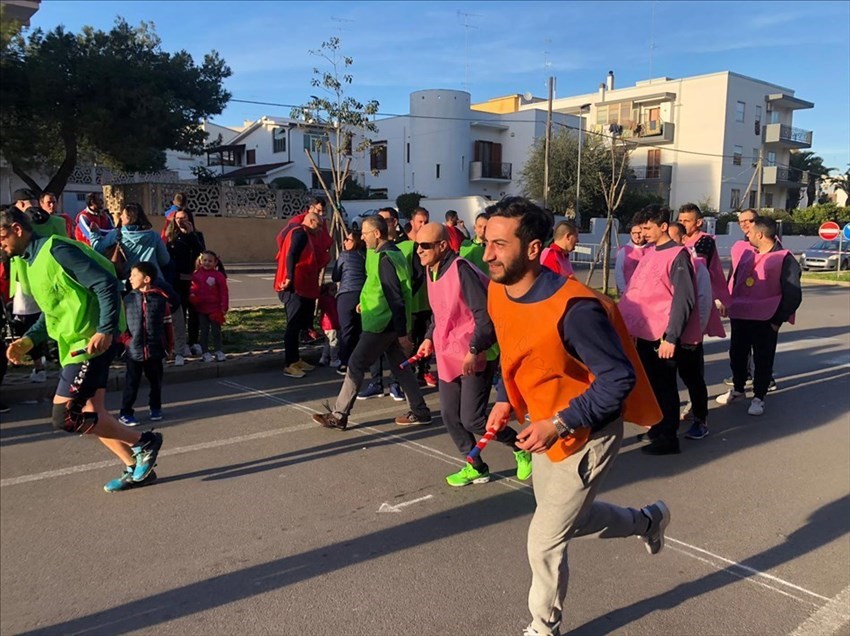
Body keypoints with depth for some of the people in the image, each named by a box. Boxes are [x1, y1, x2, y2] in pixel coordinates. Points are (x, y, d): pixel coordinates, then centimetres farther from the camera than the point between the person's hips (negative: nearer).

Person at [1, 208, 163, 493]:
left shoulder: (56, 250, -14)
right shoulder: (31, 261, 17)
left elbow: (107, 284, -21)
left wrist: (105, 330, -28)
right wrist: (28, 340, 7)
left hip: (92, 342, -10)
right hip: (75, 344, 10)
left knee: (64, 416, -10)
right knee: (90, 414, 11)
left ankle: (143, 442, 1)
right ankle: (136, 468, 20)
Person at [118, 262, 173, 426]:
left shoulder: (161, 299, -4)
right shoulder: (128, 299, -1)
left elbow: (167, 325, 1)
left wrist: (169, 346, 3)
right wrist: (127, 340, -8)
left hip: (155, 350, 0)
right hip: (134, 351, 0)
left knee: (156, 381, 14)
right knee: (131, 383, 5)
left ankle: (155, 408, 31)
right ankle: (126, 412, 15)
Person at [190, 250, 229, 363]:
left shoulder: (218, 276, -7)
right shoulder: (196, 275, 2)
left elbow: (224, 292, -5)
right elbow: (192, 288, 12)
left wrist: (224, 307, -8)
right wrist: (192, 296, -10)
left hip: (215, 309, -2)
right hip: (201, 308, 2)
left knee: (216, 331, 7)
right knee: (203, 331, 8)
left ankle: (218, 351, 18)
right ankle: (205, 353, 16)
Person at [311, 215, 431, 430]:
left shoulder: (385, 258, -19)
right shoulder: (393, 253, 11)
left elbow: (396, 298, -22)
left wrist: (402, 333, -22)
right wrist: (367, 302, 20)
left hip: (382, 324, -10)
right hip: (389, 323, 10)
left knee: (355, 365, -2)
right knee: (400, 365, 14)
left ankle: (338, 415, 6)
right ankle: (420, 411, 19)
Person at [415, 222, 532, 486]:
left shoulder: (461, 270, -20)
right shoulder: (431, 271, 7)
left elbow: (485, 315, -22)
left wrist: (474, 350, -26)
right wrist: (430, 337, 8)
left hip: (476, 357, -8)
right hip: (447, 355, 8)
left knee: (472, 419, -5)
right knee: (450, 416, 9)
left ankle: (521, 448, 20)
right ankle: (475, 468, 27)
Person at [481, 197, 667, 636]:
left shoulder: (573, 308, -32)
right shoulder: (497, 292, -8)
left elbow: (620, 378, -26)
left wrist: (560, 425, -29)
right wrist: (506, 400, -2)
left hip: (587, 434, -8)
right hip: (545, 426, 8)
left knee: (544, 541, 1)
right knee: (567, 518, 25)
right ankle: (648, 521, 52)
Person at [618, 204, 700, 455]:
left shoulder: (677, 255, -12)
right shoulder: (649, 253, 12)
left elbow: (684, 299, -18)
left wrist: (671, 337, -23)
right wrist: (628, 321, 16)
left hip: (663, 335, -8)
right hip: (646, 331, 8)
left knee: (665, 385, 3)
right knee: (650, 382, 17)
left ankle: (669, 438, 15)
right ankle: (657, 428, 32)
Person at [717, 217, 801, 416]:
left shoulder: (785, 260, -11)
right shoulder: (746, 254, 8)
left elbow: (793, 296, -12)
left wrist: (778, 320, -11)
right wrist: (730, 305, 13)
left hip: (765, 321, -6)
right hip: (739, 316, 6)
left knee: (762, 360, 5)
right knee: (736, 354, 16)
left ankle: (758, 397, 19)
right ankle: (738, 389, 35)